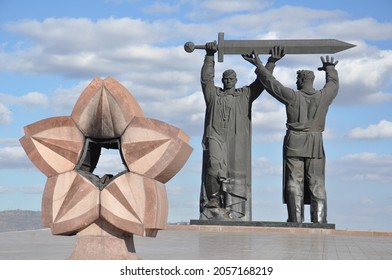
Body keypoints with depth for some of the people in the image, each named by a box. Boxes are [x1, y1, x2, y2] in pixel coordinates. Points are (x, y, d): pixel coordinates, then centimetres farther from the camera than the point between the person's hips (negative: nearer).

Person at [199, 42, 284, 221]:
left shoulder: (245, 95, 18)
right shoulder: (213, 94, 16)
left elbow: (261, 82, 14)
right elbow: (206, 78, 5)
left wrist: (271, 63, 5)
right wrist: (210, 56, -3)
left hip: (236, 140, 1)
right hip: (215, 136, -1)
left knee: (235, 175, -3)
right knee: (215, 167, -22)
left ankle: (229, 209, 0)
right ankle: (212, 199, -9)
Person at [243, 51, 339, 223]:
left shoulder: (293, 96, -5)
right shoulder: (323, 96, 2)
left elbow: (271, 82, 2)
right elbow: (333, 84, 24)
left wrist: (259, 65, 15)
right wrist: (330, 69, 44)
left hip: (294, 143, -2)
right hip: (316, 146, 2)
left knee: (294, 184, -1)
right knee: (317, 185, 2)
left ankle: (296, 221, -6)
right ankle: (319, 221, -4)